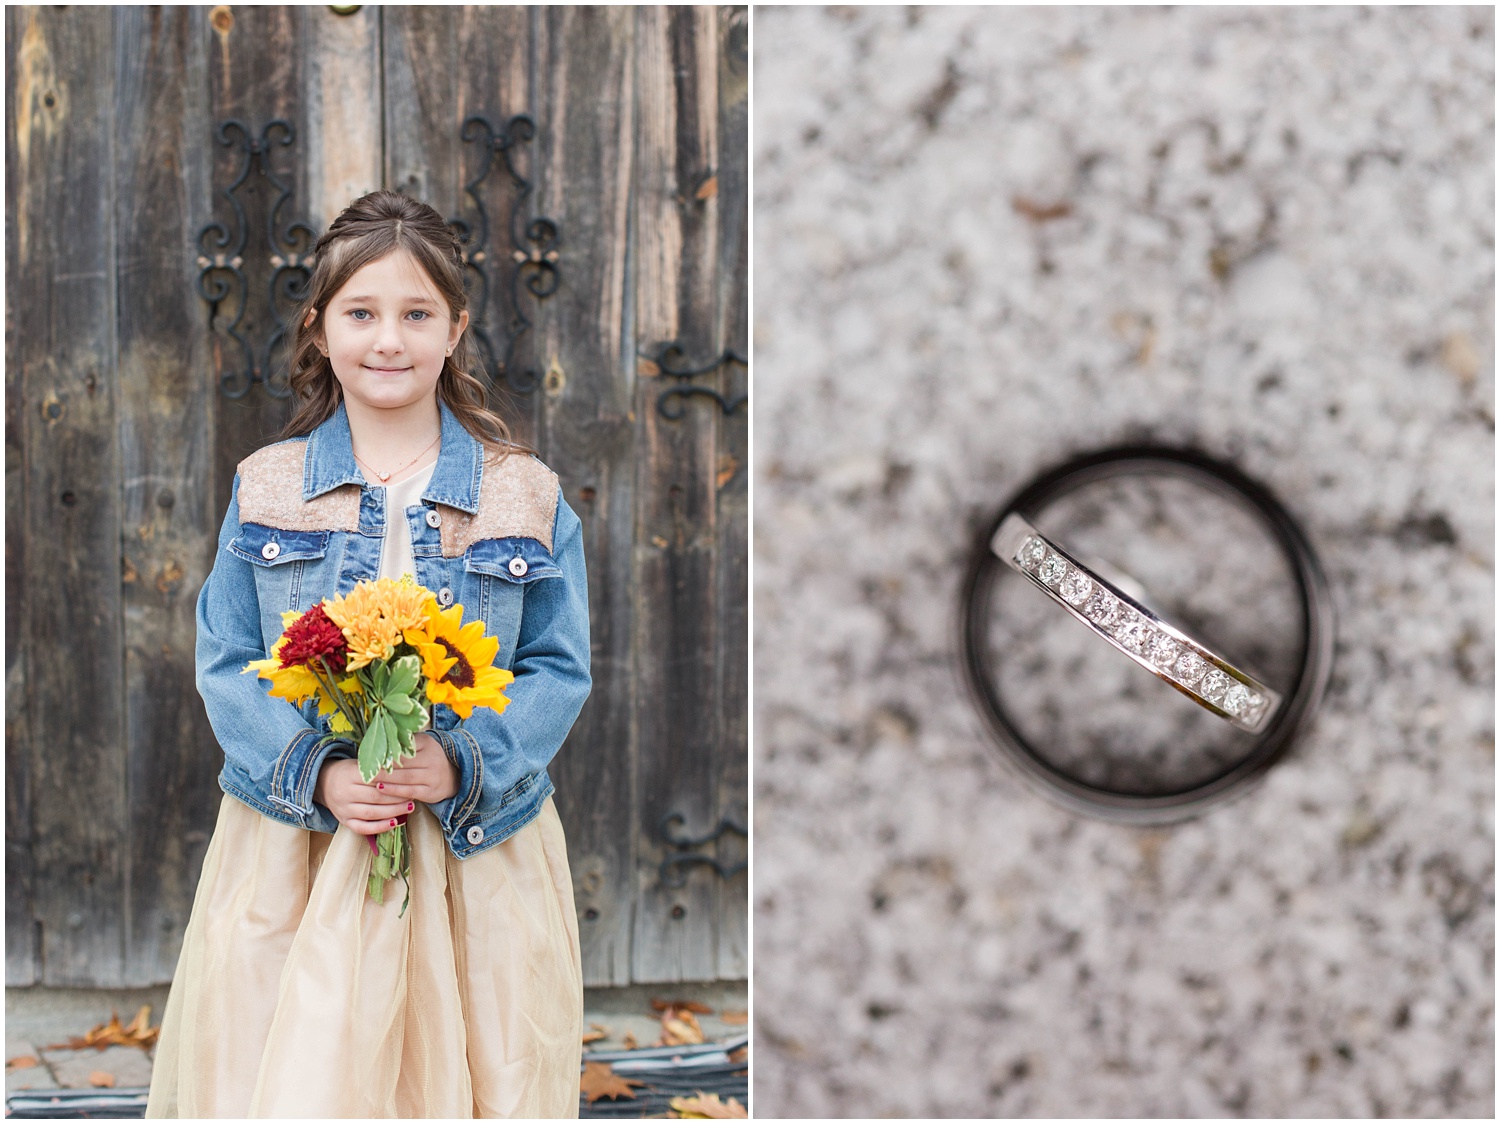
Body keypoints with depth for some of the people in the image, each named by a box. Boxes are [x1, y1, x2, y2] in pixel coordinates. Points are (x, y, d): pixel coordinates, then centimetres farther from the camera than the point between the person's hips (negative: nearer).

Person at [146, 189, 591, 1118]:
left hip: (478, 857, 0)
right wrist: (315, 773, -14)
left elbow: (561, 667, 1)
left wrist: (465, 763, -16)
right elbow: (227, 662, 3)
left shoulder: (528, 496, 2)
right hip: (294, 854, 0)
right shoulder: (266, 490, 5)